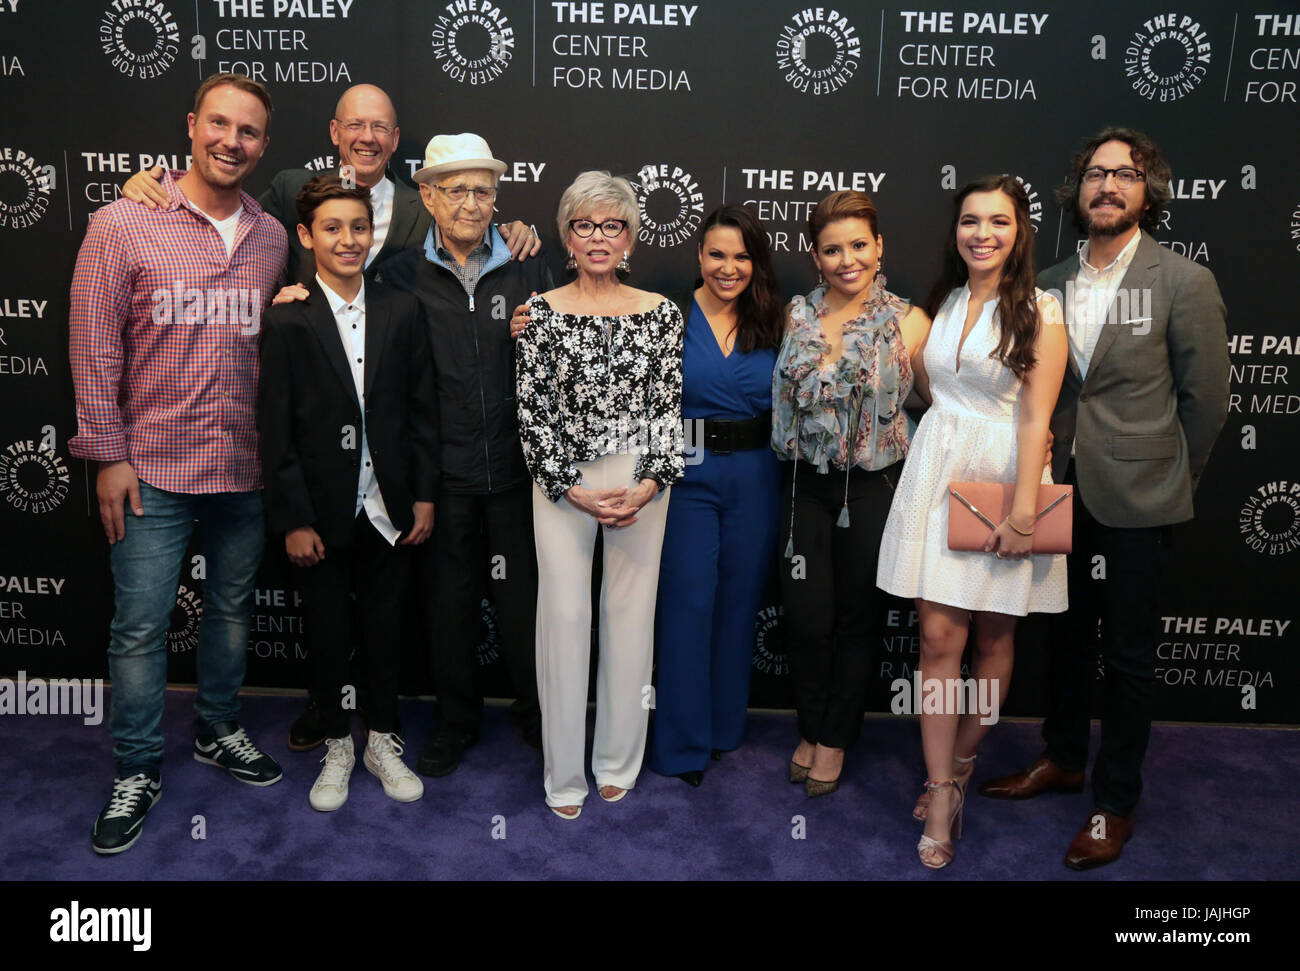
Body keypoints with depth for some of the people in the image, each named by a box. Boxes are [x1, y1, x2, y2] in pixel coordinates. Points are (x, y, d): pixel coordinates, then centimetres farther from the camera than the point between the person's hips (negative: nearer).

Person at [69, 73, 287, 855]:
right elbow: (95, 347, -5)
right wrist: (108, 454, -7)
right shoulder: (123, 224, -6)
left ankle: (218, 731, 37)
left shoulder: (272, 237, 5)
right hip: (154, 468, -3)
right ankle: (139, 770, 23)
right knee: (141, 627, 4)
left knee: (233, 609, 17)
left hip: (245, 468, 4)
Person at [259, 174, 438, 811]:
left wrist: (424, 496, 1)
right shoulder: (285, 321, -6)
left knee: (386, 631, 14)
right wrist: (292, 520, -9)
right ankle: (337, 747, 32)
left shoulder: (402, 311, 1)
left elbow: (422, 411, 4)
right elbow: (276, 430, -7)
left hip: (389, 510, 2)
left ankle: (382, 740, 33)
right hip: (321, 514, -2)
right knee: (328, 635, 12)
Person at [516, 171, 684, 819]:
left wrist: (649, 485, -12)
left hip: (641, 481, 1)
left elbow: (668, 407, 1)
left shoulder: (661, 313, 3)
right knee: (563, 614, 1)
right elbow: (532, 411, -3)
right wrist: (574, 490, -11)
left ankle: (618, 762, 25)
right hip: (561, 481, -1)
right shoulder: (541, 311, 0)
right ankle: (564, 774, 17)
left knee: (631, 612, 7)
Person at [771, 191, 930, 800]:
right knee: (806, 617, 4)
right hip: (806, 485, 2)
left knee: (856, 617, 10)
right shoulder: (794, 317, 2)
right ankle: (811, 727, 29)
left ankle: (835, 738, 29)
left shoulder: (909, 324, -4)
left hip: (873, 488, -2)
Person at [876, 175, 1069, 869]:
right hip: (937, 473, 3)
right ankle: (942, 796, 6)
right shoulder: (941, 304, 10)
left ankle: (959, 764, 29)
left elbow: (1035, 417, -12)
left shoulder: (1038, 312, -4)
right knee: (938, 636, -2)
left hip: (1003, 475, -3)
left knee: (993, 636, 8)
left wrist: (1023, 511, -17)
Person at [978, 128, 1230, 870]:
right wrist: (1047, 468, 5)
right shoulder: (1050, 284, 5)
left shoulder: (1184, 283, -7)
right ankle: (1064, 760, 38)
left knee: (1128, 654, 7)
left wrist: (1167, 482, 2)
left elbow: (1205, 400, -3)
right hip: (1065, 493, 4)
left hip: (1137, 502, -4)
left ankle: (1116, 803, 22)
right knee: (1070, 635, 18)